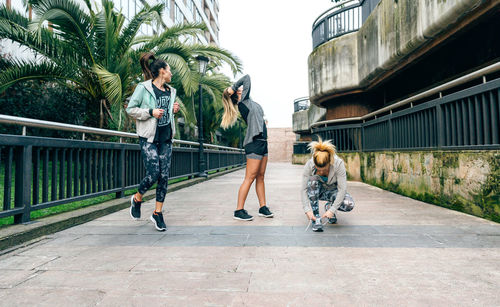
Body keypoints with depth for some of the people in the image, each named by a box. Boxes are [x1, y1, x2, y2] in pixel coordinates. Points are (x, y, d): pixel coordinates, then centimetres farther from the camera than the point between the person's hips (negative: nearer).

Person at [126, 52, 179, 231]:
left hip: (166, 138, 6)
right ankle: (137, 199, 20)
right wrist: (151, 112, -16)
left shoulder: (170, 91, 15)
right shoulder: (143, 88, -3)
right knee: (153, 174, -11)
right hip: (149, 138, -6)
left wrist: (172, 110, 5)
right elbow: (130, 109, -4)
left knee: (164, 176, 2)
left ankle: (157, 213, 14)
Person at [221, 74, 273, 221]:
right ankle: (239, 210, -2)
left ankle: (263, 207, 17)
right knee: (250, 178, -8)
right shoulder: (243, 102, -4)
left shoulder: (251, 102, 20)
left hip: (262, 142, 9)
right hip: (254, 143, -9)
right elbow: (247, 78, -3)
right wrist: (232, 88, 5)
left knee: (260, 177, 10)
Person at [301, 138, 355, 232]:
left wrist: (332, 210, -33)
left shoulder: (338, 163, -31)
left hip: (333, 190, 0)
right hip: (318, 191, 1)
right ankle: (316, 217, -24)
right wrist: (307, 210, -35)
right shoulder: (309, 165, -28)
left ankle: (329, 207, 4)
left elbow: (342, 189, -29)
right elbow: (304, 189, -25)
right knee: (313, 180, -35)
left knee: (349, 205, -31)